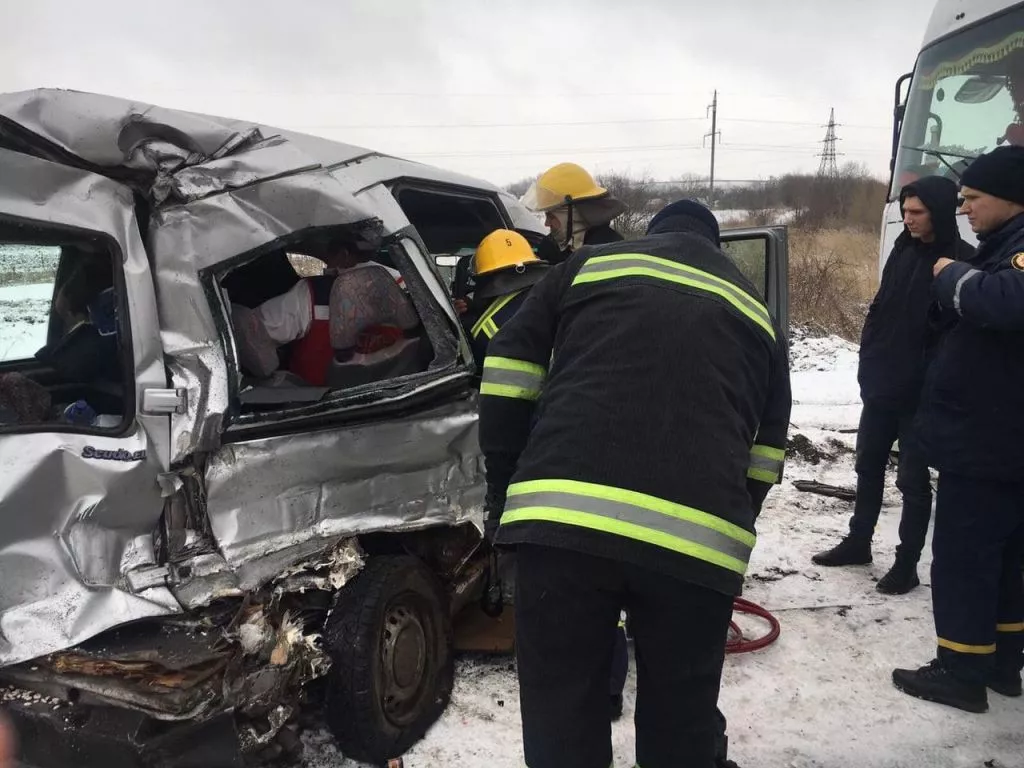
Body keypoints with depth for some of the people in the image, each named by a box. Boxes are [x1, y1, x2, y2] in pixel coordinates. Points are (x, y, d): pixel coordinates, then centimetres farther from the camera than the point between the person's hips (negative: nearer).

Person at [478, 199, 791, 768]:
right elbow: (767, 453, 25)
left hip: (560, 517, -1)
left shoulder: (591, 265, 21)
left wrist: (502, 488, 18)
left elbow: (510, 366, 12)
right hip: (697, 538, 2)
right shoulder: (755, 311, 27)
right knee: (680, 720, 19)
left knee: (560, 713, 12)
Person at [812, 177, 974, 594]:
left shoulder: (962, 261, -13)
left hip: (922, 392, -6)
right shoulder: (904, 250, 7)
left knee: (913, 480, 4)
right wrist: (869, 362, 6)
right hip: (880, 384, 7)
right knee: (869, 467, 16)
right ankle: (857, 542, 31)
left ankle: (906, 563, 16)